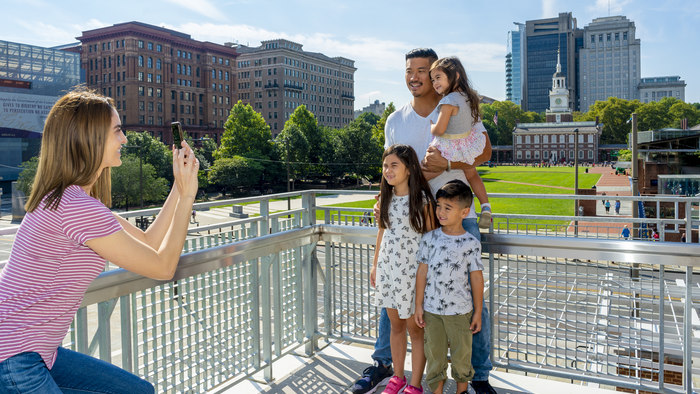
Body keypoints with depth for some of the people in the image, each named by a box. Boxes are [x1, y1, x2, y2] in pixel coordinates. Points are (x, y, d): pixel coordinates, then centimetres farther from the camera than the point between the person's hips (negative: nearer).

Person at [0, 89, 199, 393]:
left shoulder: (67, 198, 9)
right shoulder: (79, 208, -24)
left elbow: (147, 243, 9)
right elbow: (163, 267, -15)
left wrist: (180, 186, 7)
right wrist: (187, 194, -10)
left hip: (38, 354, 10)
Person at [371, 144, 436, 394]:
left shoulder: (422, 199, -11)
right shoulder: (386, 197, 5)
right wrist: (375, 265, 16)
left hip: (412, 271, -5)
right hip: (388, 269, 5)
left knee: (415, 329, 7)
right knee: (395, 326, 16)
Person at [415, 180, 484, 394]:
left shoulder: (471, 243, -7)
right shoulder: (429, 238, -3)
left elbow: (476, 278, -2)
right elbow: (422, 272, 1)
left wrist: (478, 312, 0)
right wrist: (418, 305, 1)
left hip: (460, 310, -1)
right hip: (432, 309, 1)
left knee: (461, 354, 13)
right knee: (435, 355, 12)